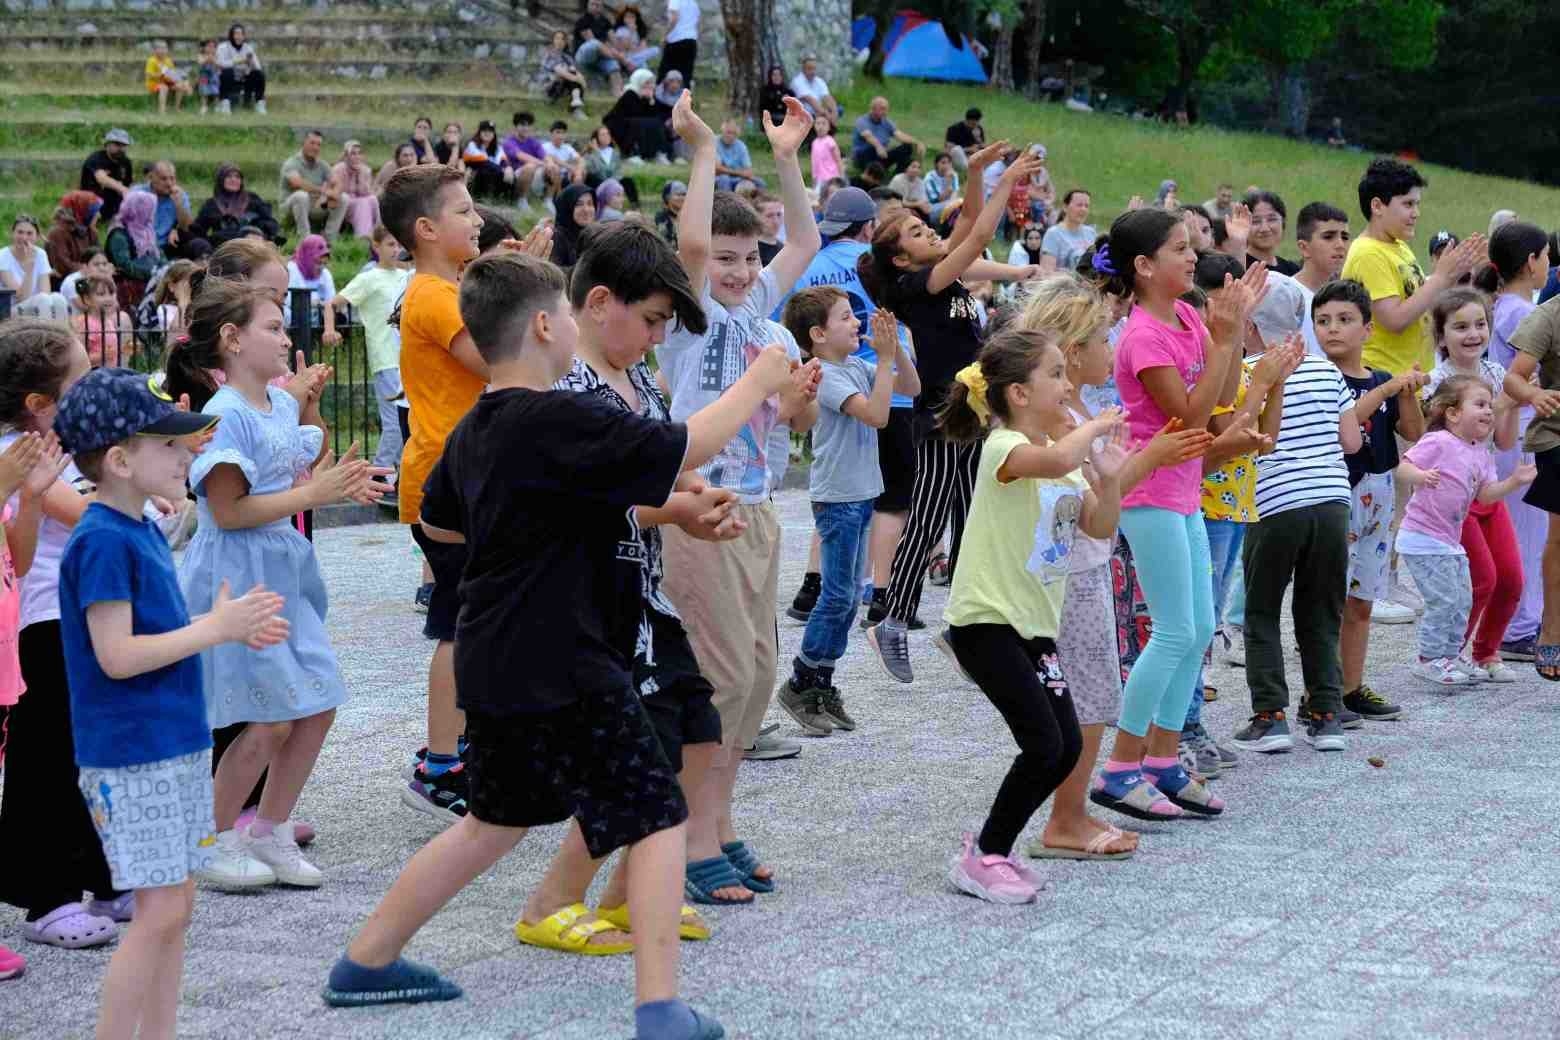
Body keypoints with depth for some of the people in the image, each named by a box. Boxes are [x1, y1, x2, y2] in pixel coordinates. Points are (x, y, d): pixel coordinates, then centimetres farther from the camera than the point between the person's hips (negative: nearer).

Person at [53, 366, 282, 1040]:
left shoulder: (144, 532, 12)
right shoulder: (102, 542, -16)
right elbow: (116, 656, -22)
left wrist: (232, 630, 7)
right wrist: (215, 629, -17)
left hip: (176, 747, 9)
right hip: (130, 757, -9)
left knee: (176, 907, 11)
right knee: (159, 910, -9)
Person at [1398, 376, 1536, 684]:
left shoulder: (1481, 454, 11)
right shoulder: (1438, 443, -15)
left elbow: (1486, 494, 10)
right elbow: (1404, 465, -20)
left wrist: (1514, 481, -3)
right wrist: (1421, 476, -40)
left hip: (1450, 542, 9)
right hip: (1422, 539, -9)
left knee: (1463, 602, 11)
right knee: (1444, 599, -12)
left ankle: (1448, 658, 22)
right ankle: (1429, 659, -1)